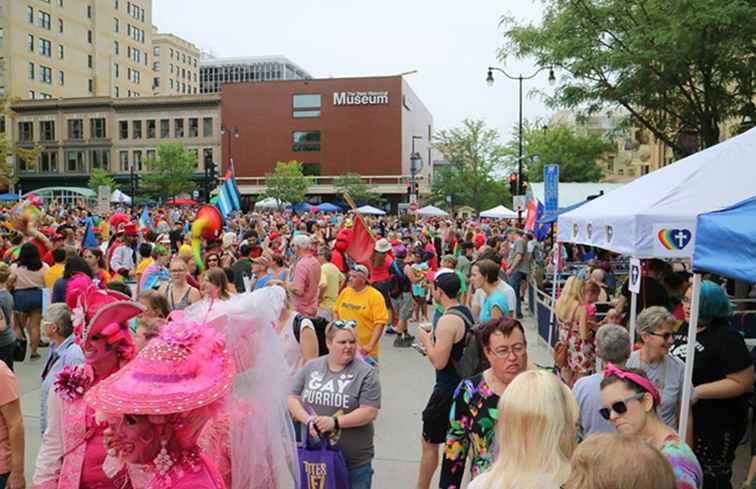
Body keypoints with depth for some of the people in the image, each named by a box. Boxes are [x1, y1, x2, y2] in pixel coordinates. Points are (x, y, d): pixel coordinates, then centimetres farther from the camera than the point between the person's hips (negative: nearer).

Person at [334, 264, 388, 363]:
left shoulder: (375, 296, -10)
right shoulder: (345, 292, 5)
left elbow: (380, 324, -15)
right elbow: (336, 312, 17)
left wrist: (370, 346, -21)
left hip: (365, 349, -4)